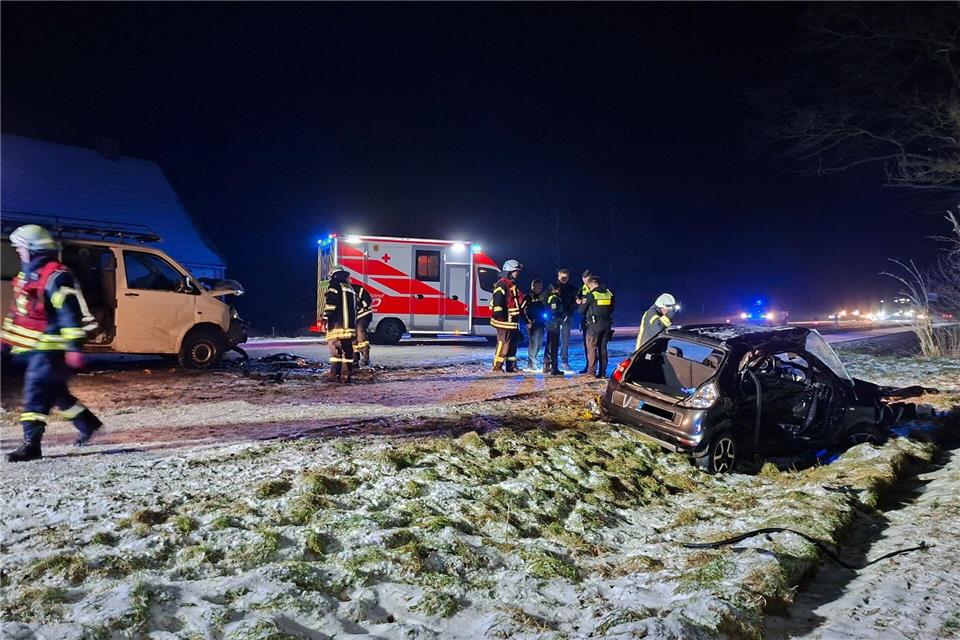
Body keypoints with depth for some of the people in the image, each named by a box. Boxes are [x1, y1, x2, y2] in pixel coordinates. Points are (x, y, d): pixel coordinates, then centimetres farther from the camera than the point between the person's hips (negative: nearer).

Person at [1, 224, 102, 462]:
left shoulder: (56, 276, -16)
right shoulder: (27, 275, 16)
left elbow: (70, 314, -21)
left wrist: (74, 347, -25)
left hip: (52, 348, -10)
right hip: (36, 347, 10)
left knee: (36, 393, -11)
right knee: (54, 392, 17)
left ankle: (31, 444, -7)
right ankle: (89, 424, 30)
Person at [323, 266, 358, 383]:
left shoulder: (334, 286, 1)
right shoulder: (351, 289, 23)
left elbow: (330, 303, -12)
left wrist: (326, 317, -10)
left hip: (337, 325, -6)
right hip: (350, 325, 7)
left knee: (335, 349, -8)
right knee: (347, 349, 6)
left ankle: (334, 373, -15)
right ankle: (345, 375, 6)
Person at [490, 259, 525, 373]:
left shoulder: (513, 285, 19)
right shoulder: (502, 284, -12)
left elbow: (520, 300, 26)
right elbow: (497, 302, -21)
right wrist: (499, 316, -26)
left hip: (512, 322, 10)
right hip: (504, 321, -10)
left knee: (513, 344, 14)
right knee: (503, 344, -9)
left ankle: (511, 366, 22)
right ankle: (497, 367, -4)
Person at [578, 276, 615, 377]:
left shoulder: (590, 295, -9)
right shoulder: (609, 294, 6)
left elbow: (581, 310, -2)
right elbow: (612, 309, 16)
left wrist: (581, 303, 18)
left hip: (594, 324, -5)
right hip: (607, 324, 5)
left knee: (591, 348, 1)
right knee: (603, 348, 10)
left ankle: (591, 372, -4)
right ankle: (602, 372, 11)